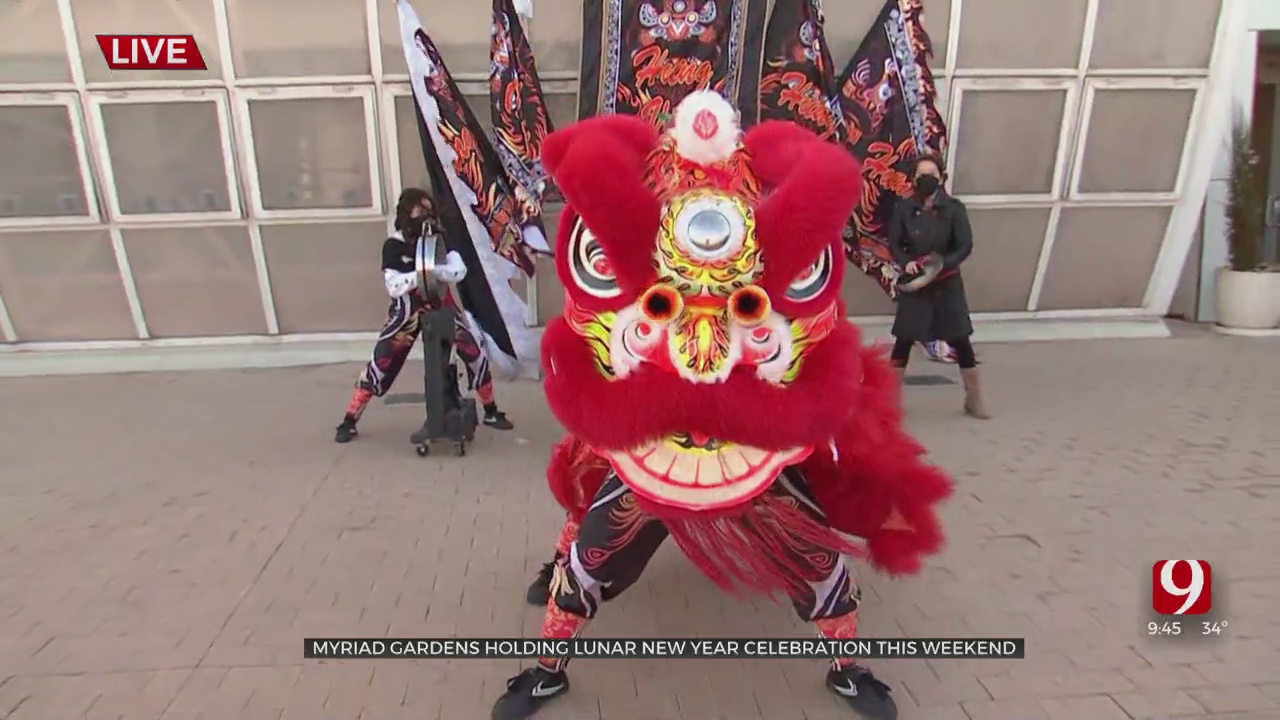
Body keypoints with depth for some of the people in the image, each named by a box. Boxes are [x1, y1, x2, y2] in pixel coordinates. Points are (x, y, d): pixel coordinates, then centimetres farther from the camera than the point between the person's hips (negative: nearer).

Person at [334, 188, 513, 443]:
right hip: (407, 311, -2)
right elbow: (393, 286, -22)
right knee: (380, 362, -6)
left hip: (441, 305, 3)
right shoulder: (394, 245, -12)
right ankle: (349, 421, 6)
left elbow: (459, 271, -18)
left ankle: (491, 412, 13)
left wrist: (433, 269, -36)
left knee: (476, 353, -4)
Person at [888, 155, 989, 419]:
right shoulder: (904, 207, -4)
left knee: (960, 339, 5)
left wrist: (941, 264, -21)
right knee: (904, 339, 2)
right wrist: (905, 262, -18)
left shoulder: (954, 208, -6)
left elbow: (966, 246, -6)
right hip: (914, 283, 0)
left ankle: (974, 398, 20)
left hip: (947, 283, 0)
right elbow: (894, 243, 1)